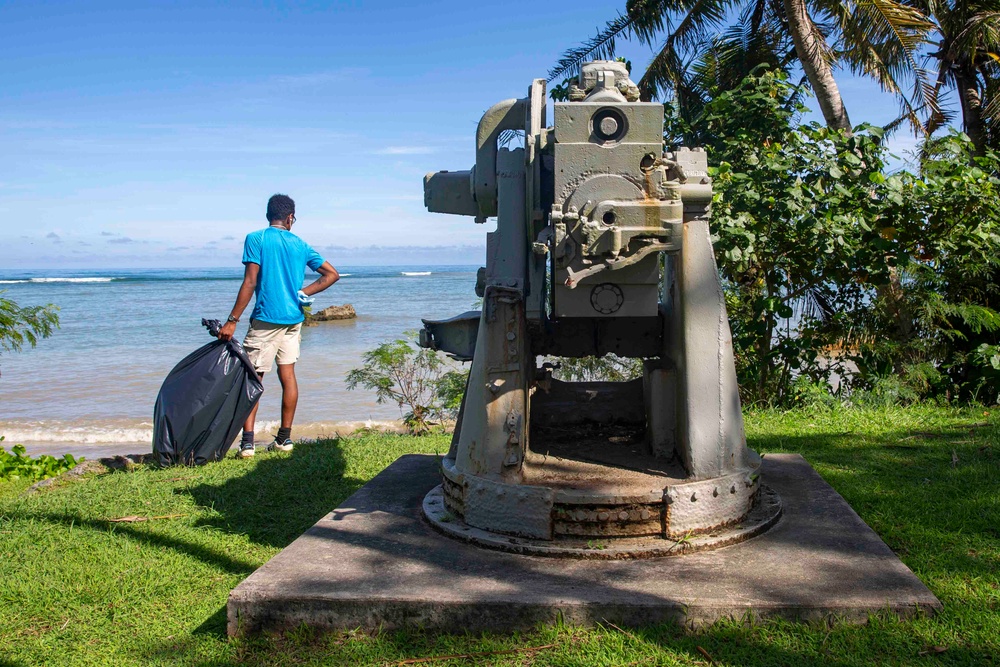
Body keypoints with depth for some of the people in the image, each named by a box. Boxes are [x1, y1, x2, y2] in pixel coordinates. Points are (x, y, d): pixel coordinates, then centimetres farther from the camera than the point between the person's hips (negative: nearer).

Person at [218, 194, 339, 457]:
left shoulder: (256, 239, -4)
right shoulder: (300, 244, 10)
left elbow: (250, 282, -12)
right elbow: (332, 274, 10)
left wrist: (232, 320, -11)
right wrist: (303, 293, 7)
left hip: (266, 319, -5)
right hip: (293, 318, 5)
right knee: (287, 374, 9)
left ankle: (248, 441, -10)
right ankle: (285, 438, 14)